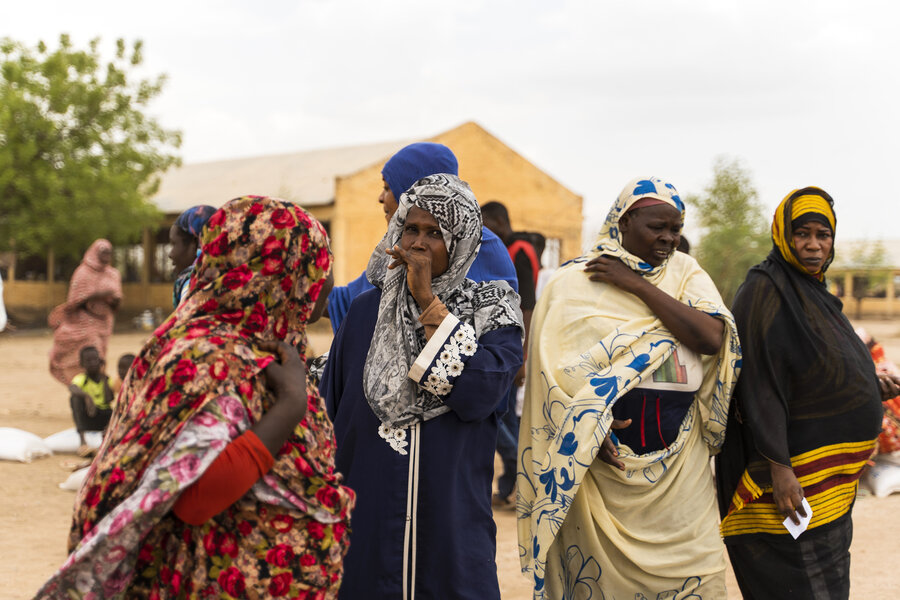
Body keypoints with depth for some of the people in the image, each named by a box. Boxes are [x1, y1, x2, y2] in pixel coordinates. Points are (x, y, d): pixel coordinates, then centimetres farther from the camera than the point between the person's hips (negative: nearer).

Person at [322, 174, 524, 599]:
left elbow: (477, 396, -18)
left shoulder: (493, 312, -1)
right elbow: (329, 411, 10)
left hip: (453, 525, -2)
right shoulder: (366, 310, 6)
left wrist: (428, 302, -17)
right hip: (366, 517, 2)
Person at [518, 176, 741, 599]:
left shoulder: (686, 273, 9)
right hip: (603, 460, -2)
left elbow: (712, 338, -8)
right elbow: (555, 366, -2)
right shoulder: (575, 282, 2)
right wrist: (590, 425, -16)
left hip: (680, 468, 3)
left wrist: (637, 285, -10)